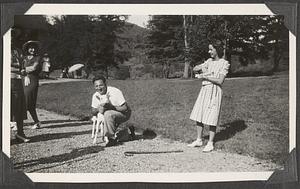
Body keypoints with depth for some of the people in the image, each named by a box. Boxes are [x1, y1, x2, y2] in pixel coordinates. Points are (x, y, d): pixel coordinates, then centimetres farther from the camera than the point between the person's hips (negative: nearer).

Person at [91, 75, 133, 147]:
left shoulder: (115, 92, -24)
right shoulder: (95, 96, -5)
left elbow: (125, 108, -25)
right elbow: (93, 112, 1)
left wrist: (111, 107, -35)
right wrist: (98, 109, -23)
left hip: (124, 114, -8)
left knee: (108, 114, -34)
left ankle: (112, 138, -22)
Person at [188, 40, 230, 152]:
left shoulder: (224, 63, -6)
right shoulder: (209, 61, 13)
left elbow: (220, 81, -15)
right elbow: (194, 69, 16)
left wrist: (205, 76, -11)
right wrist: (202, 67, -4)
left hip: (214, 91, -6)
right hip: (204, 90, 7)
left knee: (211, 118, -4)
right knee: (198, 116, 8)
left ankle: (210, 144, 8)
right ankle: (199, 140, 20)